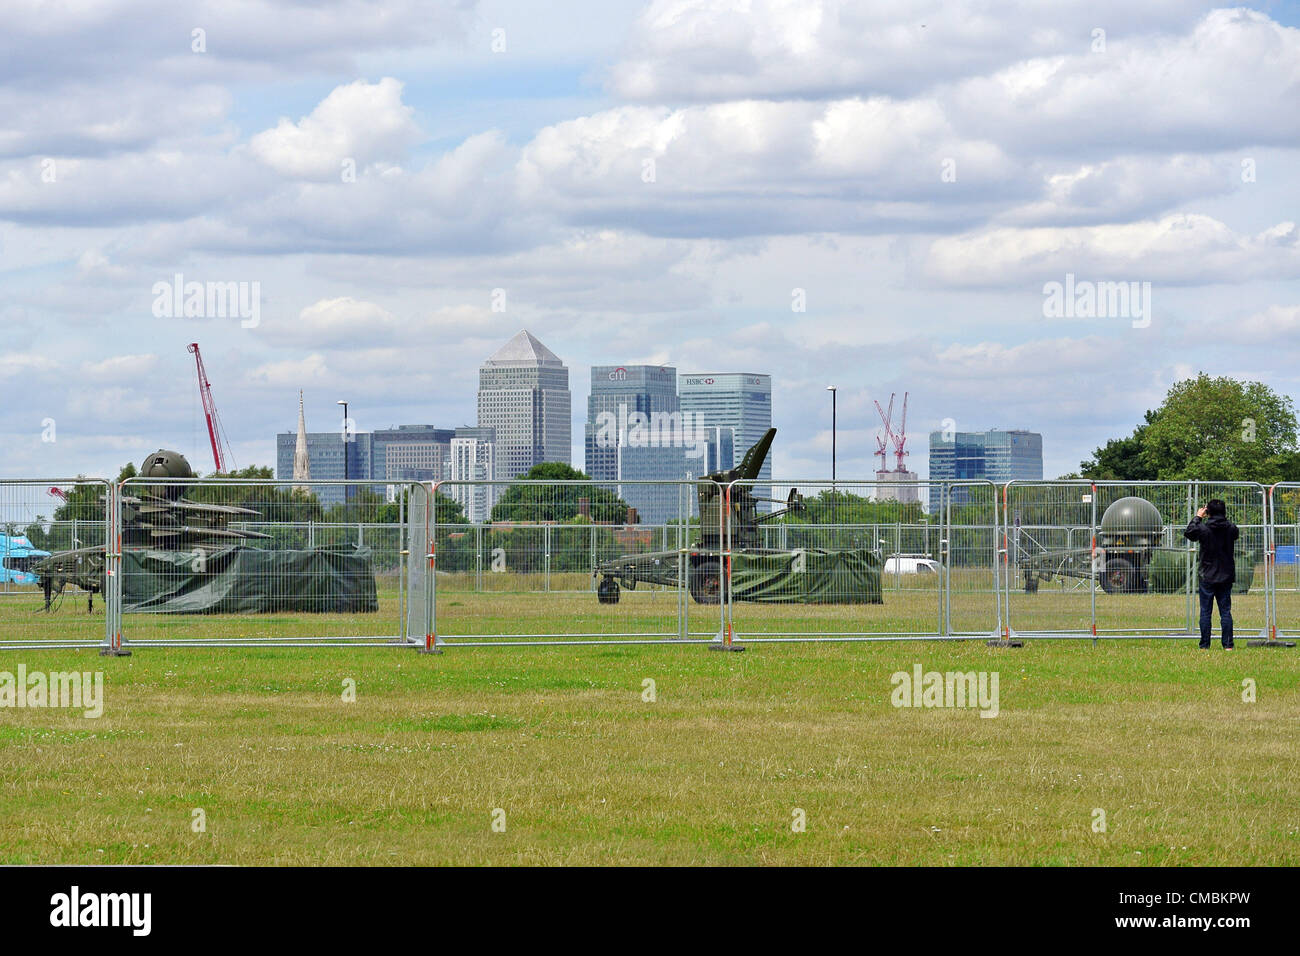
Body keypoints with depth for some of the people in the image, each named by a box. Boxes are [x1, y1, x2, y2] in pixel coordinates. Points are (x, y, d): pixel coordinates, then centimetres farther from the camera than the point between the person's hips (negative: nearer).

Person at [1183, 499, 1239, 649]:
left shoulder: (1203, 528, -12)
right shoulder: (1231, 528, -3)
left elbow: (1188, 533, 5)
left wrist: (1197, 518, 15)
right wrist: (1224, 518, 18)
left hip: (1207, 578, -3)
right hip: (1226, 576, 3)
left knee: (1205, 611, 3)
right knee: (1226, 611, 7)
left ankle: (1204, 645, 2)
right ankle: (1228, 644, 3)